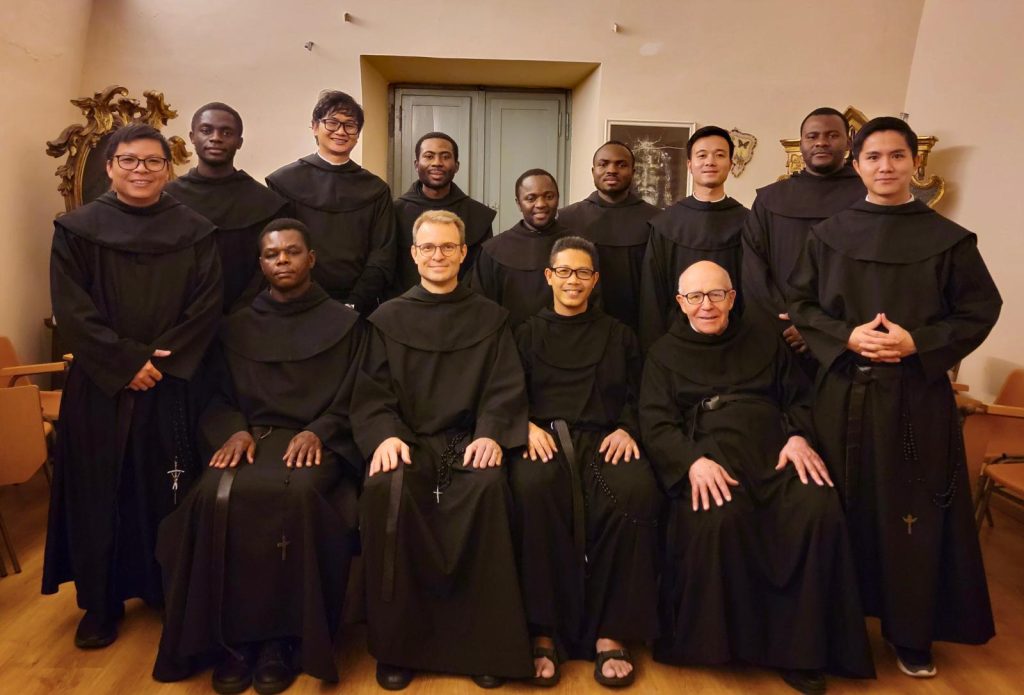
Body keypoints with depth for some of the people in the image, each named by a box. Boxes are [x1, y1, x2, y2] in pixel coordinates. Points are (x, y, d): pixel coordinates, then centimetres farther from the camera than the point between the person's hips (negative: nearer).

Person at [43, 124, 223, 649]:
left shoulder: (195, 233, 4)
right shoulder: (77, 230, 1)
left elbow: (207, 308, -3)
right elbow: (71, 311, -6)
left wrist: (160, 359, -12)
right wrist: (125, 362, -13)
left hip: (172, 385, 1)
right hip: (99, 387, 0)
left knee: (167, 493, 6)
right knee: (98, 492, 6)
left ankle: (171, 594, 23)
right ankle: (101, 604, 21)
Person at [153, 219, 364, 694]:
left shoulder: (343, 323, 10)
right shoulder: (237, 326, 18)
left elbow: (351, 399, 5)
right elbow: (219, 397, 14)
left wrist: (317, 432, -13)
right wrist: (236, 430, -7)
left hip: (315, 441, -2)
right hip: (250, 437, 3)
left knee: (295, 495, -36)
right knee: (217, 498, -31)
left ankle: (281, 638, -21)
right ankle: (232, 638, -18)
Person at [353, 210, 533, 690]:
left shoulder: (490, 318, 13)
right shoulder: (388, 318, 14)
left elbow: (505, 389, 5)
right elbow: (371, 392, 5)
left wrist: (491, 434, -15)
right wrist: (385, 435, -16)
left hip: (467, 440, 0)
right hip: (406, 441, 1)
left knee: (489, 486, -33)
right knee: (387, 488, -33)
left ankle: (484, 642, -17)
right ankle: (397, 643, -15)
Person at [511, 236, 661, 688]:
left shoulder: (618, 336, 24)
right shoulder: (527, 333, 22)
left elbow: (635, 398, 17)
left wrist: (627, 429, -5)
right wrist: (528, 426, -9)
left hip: (603, 437, 1)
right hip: (542, 436, 0)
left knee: (636, 492, -35)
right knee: (534, 487, -38)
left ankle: (610, 632, -23)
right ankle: (544, 631, -28)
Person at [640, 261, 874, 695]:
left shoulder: (763, 336, 21)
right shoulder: (665, 353, 14)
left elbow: (798, 398, 19)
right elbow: (655, 424, 2)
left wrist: (799, 436, -4)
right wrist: (693, 461, -17)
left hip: (775, 448, 3)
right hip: (709, 453, -2)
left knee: (820, 511, -28)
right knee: (720, 517, -35)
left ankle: (797, 647, -13)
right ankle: (719, 641, -11)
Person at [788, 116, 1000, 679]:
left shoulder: (948, 239, 0)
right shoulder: (828, 235, 4)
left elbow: (981, 311, 1)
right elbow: (800, 304, 4)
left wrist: (917, 343, -15)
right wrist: (847, 337, -13)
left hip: (917, 395, -1)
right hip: (844, 393, 1)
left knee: (913, 514, 5)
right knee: (844, 509, 8)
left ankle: (912, 634, 22)